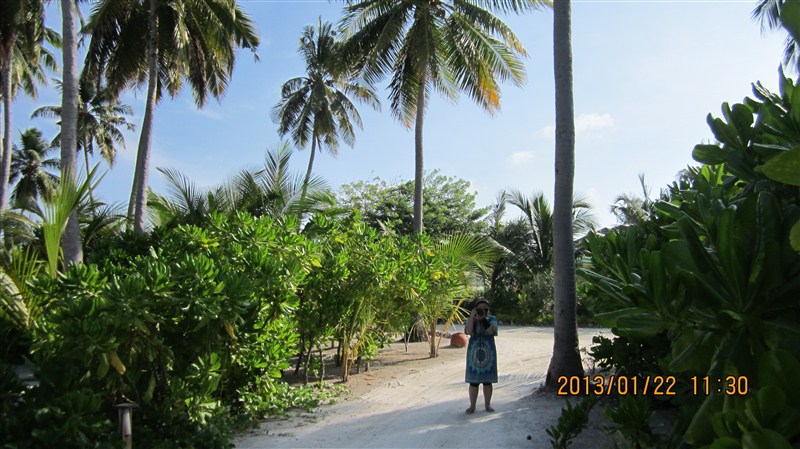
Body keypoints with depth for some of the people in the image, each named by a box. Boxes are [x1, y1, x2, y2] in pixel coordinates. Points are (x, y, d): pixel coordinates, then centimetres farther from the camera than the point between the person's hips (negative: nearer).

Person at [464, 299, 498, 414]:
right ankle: (472, 406, 8)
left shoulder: (492, 319, 4)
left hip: (488, 353, 0)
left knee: (487, 380, 6)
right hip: (474, 353, 0)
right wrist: (472, 316, -18)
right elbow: (468, 332, -14)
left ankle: (487, 404, 18)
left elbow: (491, 331, -15)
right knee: (473, 381, 1)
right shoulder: (471, 319, 4)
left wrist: (483, 318, -18)